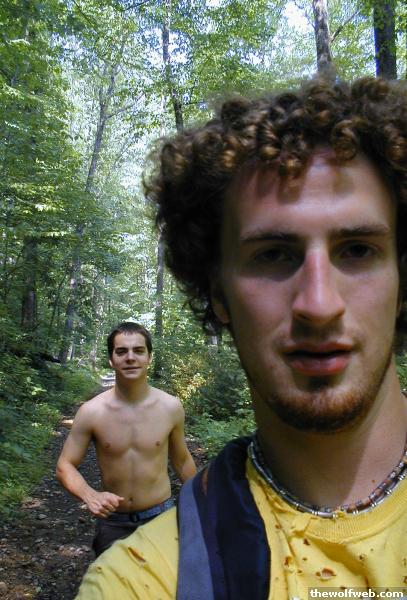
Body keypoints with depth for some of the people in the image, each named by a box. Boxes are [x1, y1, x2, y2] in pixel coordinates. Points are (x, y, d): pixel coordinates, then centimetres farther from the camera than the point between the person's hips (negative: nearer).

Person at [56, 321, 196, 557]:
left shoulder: (171, 407, -10)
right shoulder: (91, 411, -13)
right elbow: (65, 465, -4)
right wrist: (90, 495, -23)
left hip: (161, 517, 0)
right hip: (113, 522, 0)